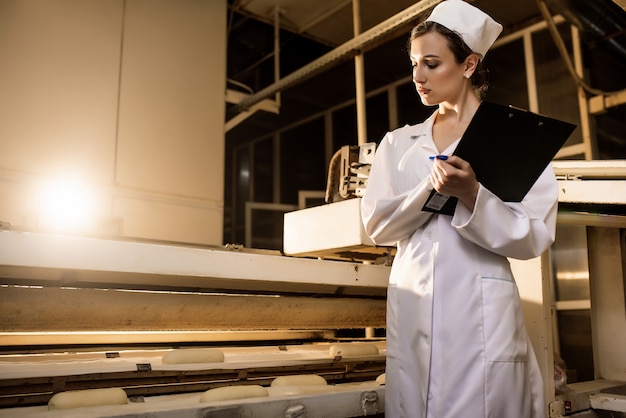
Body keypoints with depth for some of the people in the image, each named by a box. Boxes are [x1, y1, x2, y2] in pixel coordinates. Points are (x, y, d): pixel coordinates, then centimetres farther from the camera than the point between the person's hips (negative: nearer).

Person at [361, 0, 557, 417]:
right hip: (411, 308, 3)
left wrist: (471, 195, -20)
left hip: (481, 310, -3)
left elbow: (533, 237, -4)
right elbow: (376, 224, 2)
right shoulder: (399, 143, 13)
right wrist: (430, 189, -13)